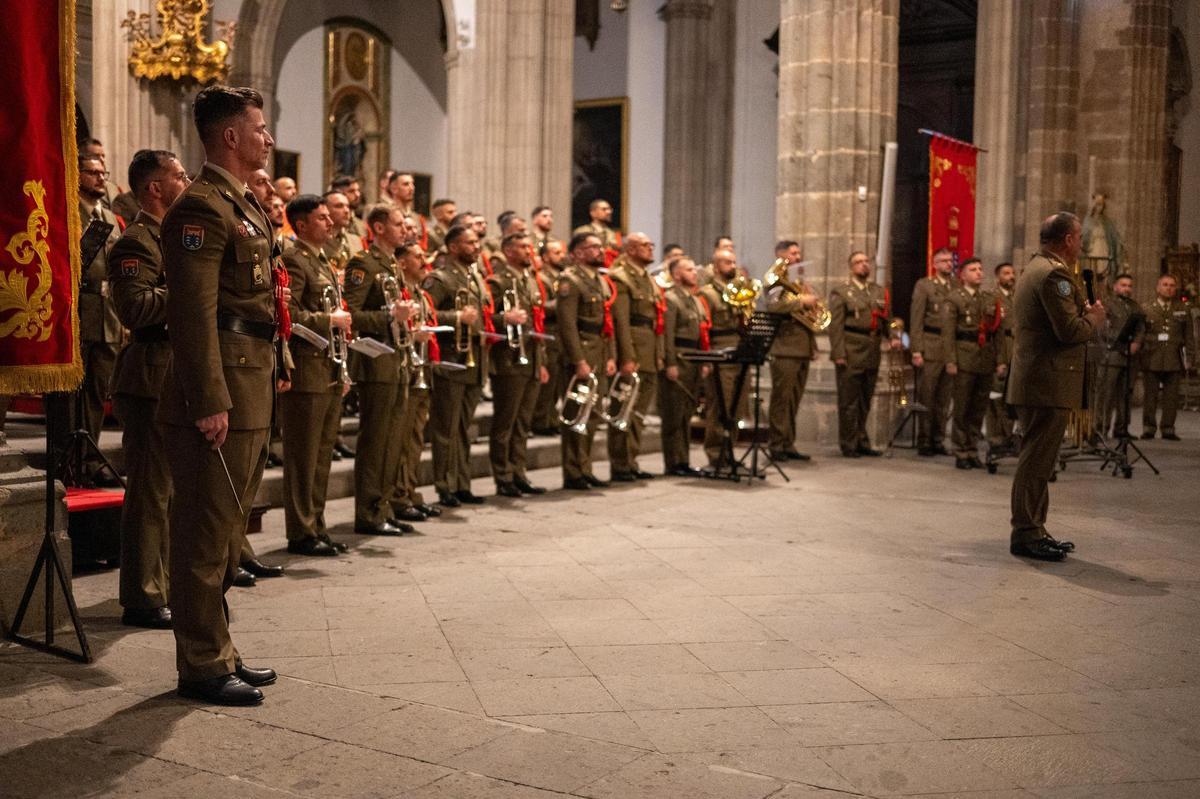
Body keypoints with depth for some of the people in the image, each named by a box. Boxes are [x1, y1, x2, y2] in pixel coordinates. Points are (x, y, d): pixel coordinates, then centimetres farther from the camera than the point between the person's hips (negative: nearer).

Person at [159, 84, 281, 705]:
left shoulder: (244, 205, 19)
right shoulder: (202, 206, -13)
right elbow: (193, 312, -20)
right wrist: (210, 403, -24)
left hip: (252, 393, 10)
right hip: (221, 396, -10)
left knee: (225, 530, 16)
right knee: (206, 533, -1)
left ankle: (218, 651, 27)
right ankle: (202, 666, 8)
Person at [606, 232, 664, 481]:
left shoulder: (649, 280, 20)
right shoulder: (620, 278, -7)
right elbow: (621, 321, -15)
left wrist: (659, 356, 15)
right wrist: (627, 358, -21)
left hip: (650, 357, 8)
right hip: (633, 355, -8)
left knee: (639, 413, 12)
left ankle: (631, 463, 19)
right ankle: (620, 466, 2)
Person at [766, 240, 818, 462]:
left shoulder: (801, 282, 21)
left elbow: (812, 303, 26)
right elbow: (773, 305, -23)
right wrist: (801, 302, -20)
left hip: (803, 349, 8)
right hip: (785, 349, -8)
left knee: (794, 401, 10)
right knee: (781, 399, -6)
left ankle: (788, 445, 16)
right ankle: (775, 446, -2)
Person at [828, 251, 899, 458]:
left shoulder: (880, 291, 16)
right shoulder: (841, 292, 0)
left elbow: (888, 319, 15)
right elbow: (835, 325, -7)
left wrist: (893, 337, -5)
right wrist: (839, 354, -15)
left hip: (872, 353, 6)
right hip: (851, 354, -5)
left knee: (865, 402, 12)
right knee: (849, 401, -1)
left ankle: (862, 442, 21)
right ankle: (848, 444, 6)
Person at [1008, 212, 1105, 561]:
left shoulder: (1035, 268, 18)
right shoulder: (1054, 273, -15)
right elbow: (1069, 331, -20)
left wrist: (1084, 314, 13)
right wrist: (1094, 318, -3)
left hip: (1033, 380, 11)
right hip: (1048, 383, -11)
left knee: (1036, 458, 15)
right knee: (1037, 459, -6)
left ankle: (1032, 530, 22)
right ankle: (1025, 533, -2)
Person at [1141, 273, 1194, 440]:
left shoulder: (1182, 310, 12)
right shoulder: (1147, 310, 7)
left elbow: (1189, 336, 12)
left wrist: (1190, 357, 5)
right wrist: (1138, 353, -3)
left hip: (1174, 361, 1)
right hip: (1151, 360, -1)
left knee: (1171, 397, 0)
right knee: (1150, 396, 1)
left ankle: (1168, 428, 7)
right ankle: (1148, 428, 7)